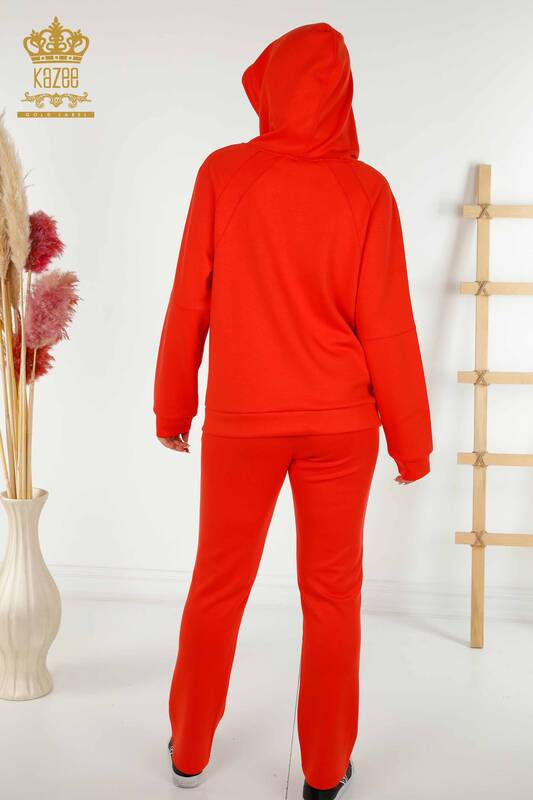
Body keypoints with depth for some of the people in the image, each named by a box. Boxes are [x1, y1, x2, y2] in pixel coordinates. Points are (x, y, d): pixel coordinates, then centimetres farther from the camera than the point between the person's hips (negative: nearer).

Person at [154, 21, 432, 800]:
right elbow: (386, 326, -10)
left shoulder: (222, 173, -7)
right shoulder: (365, 189, -9)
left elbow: (189, 304, -4)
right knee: (332, 593, 13)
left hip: (240, 421, 1)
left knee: (218, 584, 17)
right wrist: (411, 438, 1)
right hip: (339, 423, 0)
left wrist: (173, 405, 8)